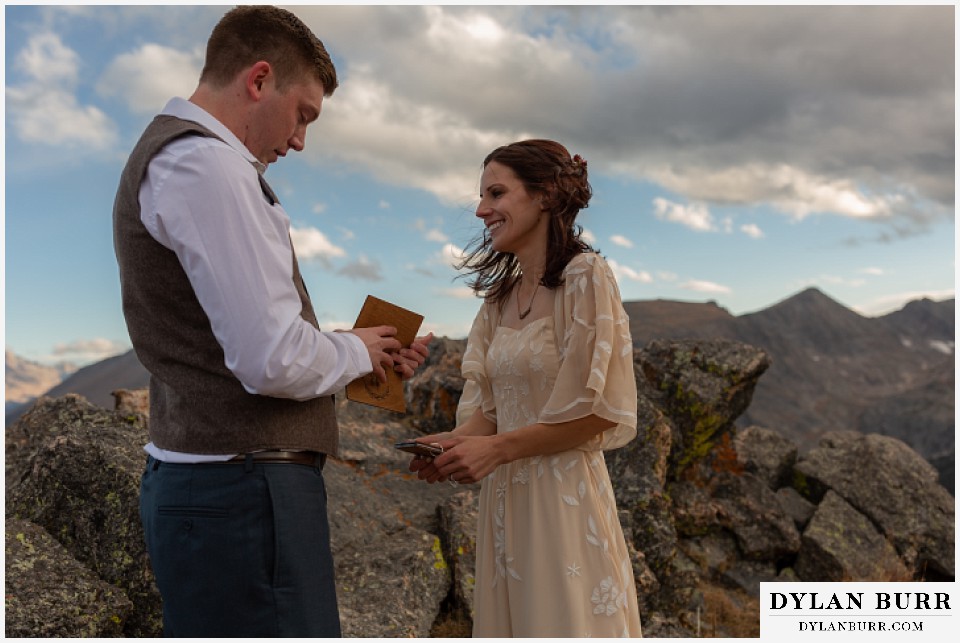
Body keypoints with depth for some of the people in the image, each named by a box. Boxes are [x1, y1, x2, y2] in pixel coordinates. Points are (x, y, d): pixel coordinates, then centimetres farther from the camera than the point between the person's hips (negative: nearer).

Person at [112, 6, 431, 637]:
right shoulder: (205, 164, -16)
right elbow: (274, 360, -24)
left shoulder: (170, 154, 18)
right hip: (243, 490, -11)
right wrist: (356, 352, -4)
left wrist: (374, 355, 14)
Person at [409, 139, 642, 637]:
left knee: (562, 619, 3)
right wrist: (457, 441, -8)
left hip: (563, 497, -7)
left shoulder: (584, 277, -10)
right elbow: (489, 405, 12)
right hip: (504, 500, 7)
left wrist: (496, 448, -15)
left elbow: (597, 408, -14)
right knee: (509, 621, 14)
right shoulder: (500, 296, 12)